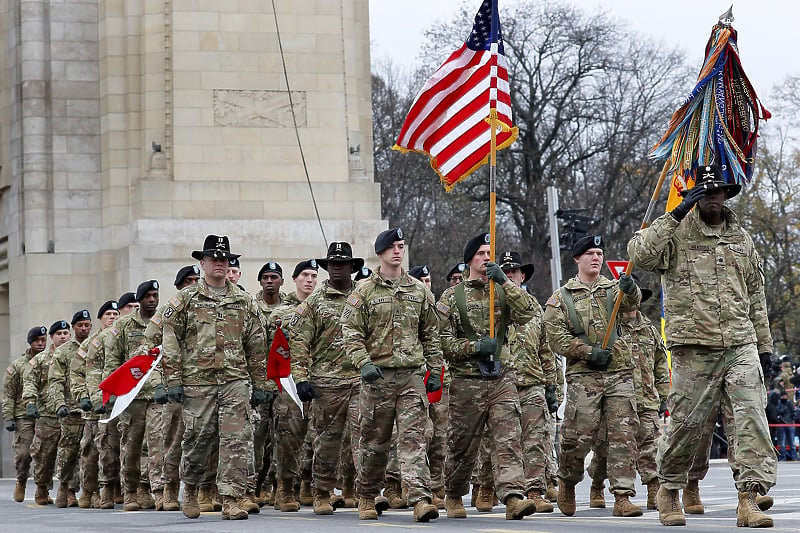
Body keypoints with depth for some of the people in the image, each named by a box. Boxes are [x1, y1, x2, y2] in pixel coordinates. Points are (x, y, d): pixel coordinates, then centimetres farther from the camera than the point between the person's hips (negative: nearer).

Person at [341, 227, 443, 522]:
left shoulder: (419, 291, 12)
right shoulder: (364, 291, 3)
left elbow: (431, 335, 17)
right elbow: (351, 332, -2)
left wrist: (435, 371, 11)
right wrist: (363, 363, -17)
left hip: (412, 375, 1)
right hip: (377, 376, -1)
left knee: (413, 438, -9)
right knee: (374, 440, 7)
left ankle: (420, 499, -18)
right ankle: (366, 497, 25)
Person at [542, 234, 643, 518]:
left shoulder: (613, 288, 14)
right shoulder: (561, 298, 8)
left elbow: (631, 302, -9)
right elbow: (556, 337, 0)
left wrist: (630, 289, -33)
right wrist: (589, 352, -11)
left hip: (620, 372, 2)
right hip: (583, 375, -2)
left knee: (624, 435, -6)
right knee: (579, 436, -4)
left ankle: (622, 497, -6)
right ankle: (567, 483, 23)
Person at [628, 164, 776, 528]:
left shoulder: (741, 237, 18)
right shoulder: (677, 233, 3)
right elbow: (640, 254, -17)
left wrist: (764, 343, 20)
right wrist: (676, 215, -17)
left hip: (740, 344, 3)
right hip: (694, 347, -3)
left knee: (752, 413, -12)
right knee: (686, 421, 1)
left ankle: (749, 500, -15)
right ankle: (669, 491, 23)